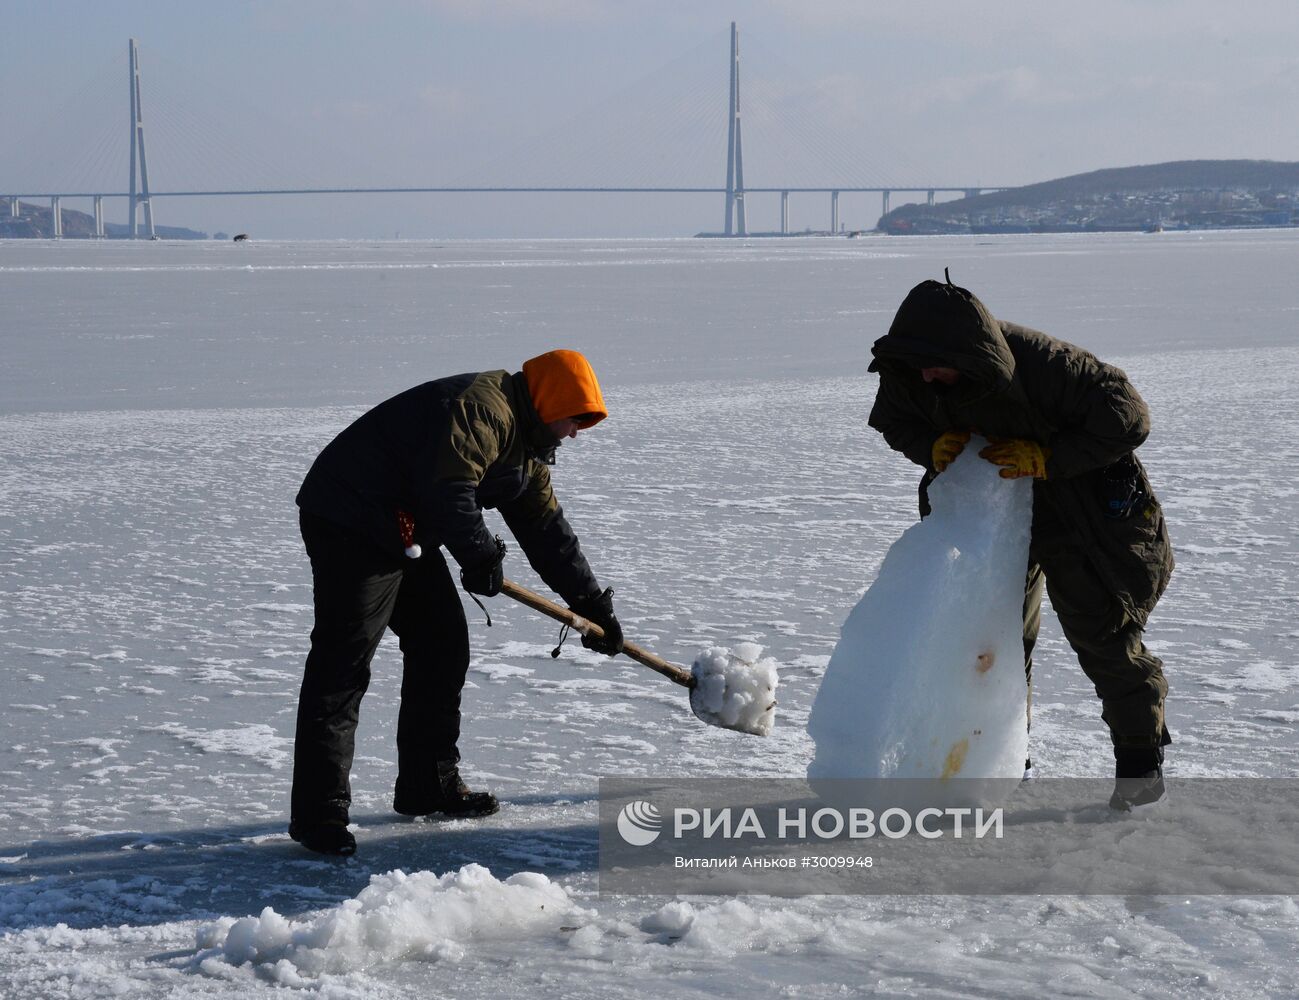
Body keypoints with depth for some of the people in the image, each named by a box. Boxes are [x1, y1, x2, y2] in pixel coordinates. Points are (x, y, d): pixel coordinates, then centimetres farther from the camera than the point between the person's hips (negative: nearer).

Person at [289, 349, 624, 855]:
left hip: (407, 536, 11)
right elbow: (447, 488, -28)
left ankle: (430, 785, 23)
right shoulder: (482, 409, -17)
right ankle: (319, 812, -14)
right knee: (343, 663, -13)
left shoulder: (526, 446, 17)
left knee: (442, 645, 14)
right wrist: (481, 555, -25)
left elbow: (546, 528, 21)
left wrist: (592, 603, 20)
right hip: (350, 522, -11)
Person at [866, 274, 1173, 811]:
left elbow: (1128, 418, -32)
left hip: (1079, 505, -6)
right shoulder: (908, 372, -19)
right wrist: (932, 444, -21)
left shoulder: (1042, 363, -37)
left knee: (1100, 630, -5)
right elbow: (892, 419, 1)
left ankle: (1141, 760, 10)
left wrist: (1047, 457, -36)